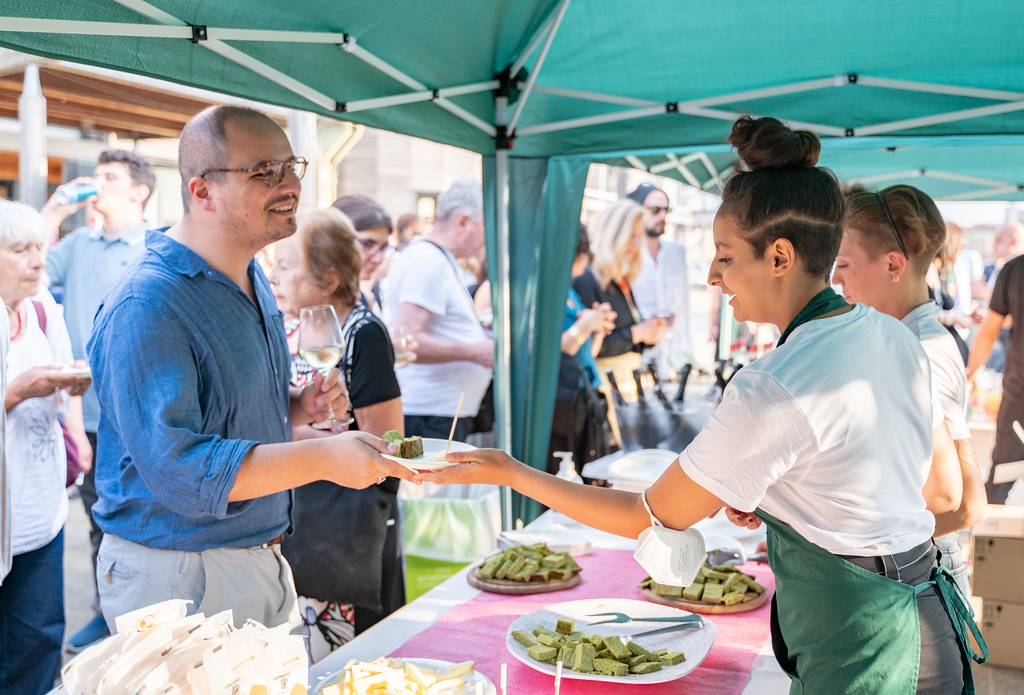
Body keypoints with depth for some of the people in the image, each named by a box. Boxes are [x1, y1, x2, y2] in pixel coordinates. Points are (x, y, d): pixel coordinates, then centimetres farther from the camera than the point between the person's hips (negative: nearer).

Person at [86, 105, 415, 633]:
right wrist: (324, 458, -33)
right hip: (178, 578, -9)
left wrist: (299, 407, -2)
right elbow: (174, 466, -30)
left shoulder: (252, 279, 8)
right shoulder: (145, 307, -23)